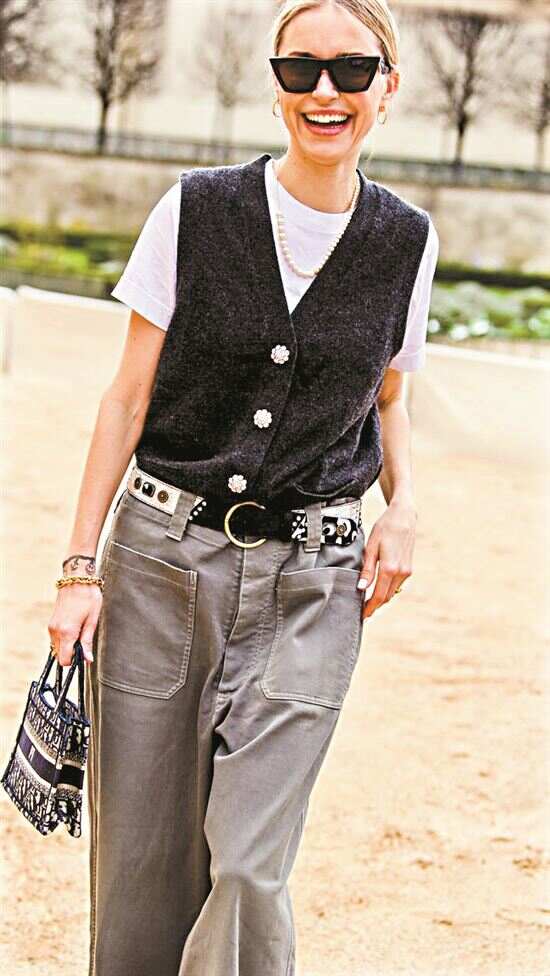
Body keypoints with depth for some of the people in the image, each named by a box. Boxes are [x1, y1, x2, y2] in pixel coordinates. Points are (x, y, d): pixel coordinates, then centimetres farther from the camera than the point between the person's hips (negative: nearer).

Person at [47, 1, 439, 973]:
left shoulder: (405, 240, 3)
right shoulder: (196, 210, -2)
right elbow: (129, 398, 1)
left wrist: (403, 506, 1)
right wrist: (80, 566, -2)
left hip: (310, 580, 0)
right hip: (162, 556, 0)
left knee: (249, 870, -9)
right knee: (138, 857, 5)